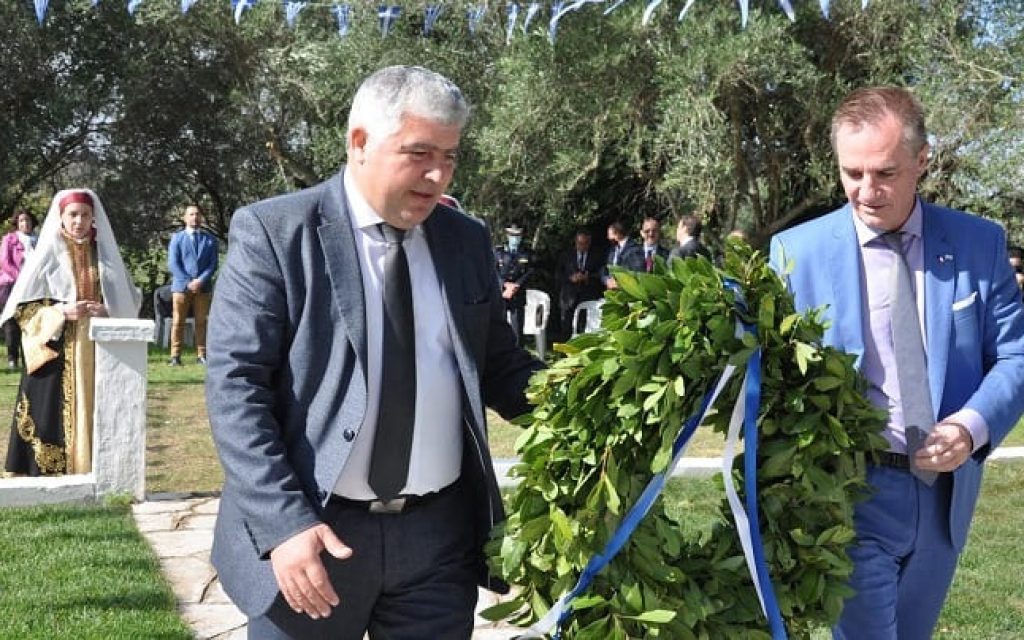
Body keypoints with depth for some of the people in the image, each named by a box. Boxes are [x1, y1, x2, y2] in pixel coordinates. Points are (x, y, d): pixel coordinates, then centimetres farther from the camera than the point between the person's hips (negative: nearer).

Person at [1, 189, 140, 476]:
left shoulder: (105, 254, 10)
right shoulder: (47, 254, 0)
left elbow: (129, 302, 13)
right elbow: (24, 307, -1)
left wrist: (107, 312, -8)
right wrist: (62, 312, -16)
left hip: (98, 353, 3)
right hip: (58, 354, -3)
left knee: (94, 416, 1)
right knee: (55, 418, -6)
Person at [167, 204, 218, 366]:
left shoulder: (210, 239, 10)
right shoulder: (177, 238, 7)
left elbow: (213, 264, 4)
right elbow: (173, 264, 0)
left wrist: (201, 280, -11)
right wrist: (188, 282, -11)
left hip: (203, 286, 1)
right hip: (181, 285, -1)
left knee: (201, 322, 3)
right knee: (178, 321, -1)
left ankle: (201, 355, 5)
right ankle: (175, 355, 1)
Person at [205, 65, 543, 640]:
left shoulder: (468, 241, 7)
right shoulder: (273, 233, -7)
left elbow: (499, 367, 14)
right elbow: (236, 386, -11)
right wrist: (283, 522, -19)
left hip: (440, 533, 4)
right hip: (312, 531, -4)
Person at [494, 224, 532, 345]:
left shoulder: (526, 254, 9)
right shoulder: (498, 251, 7)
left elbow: (529, 273, 2)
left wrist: (515, 286, -10)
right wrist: (506, 284, -13)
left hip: (518, 296, 1)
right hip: (500, 294, -1)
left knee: (517, 329, -1)